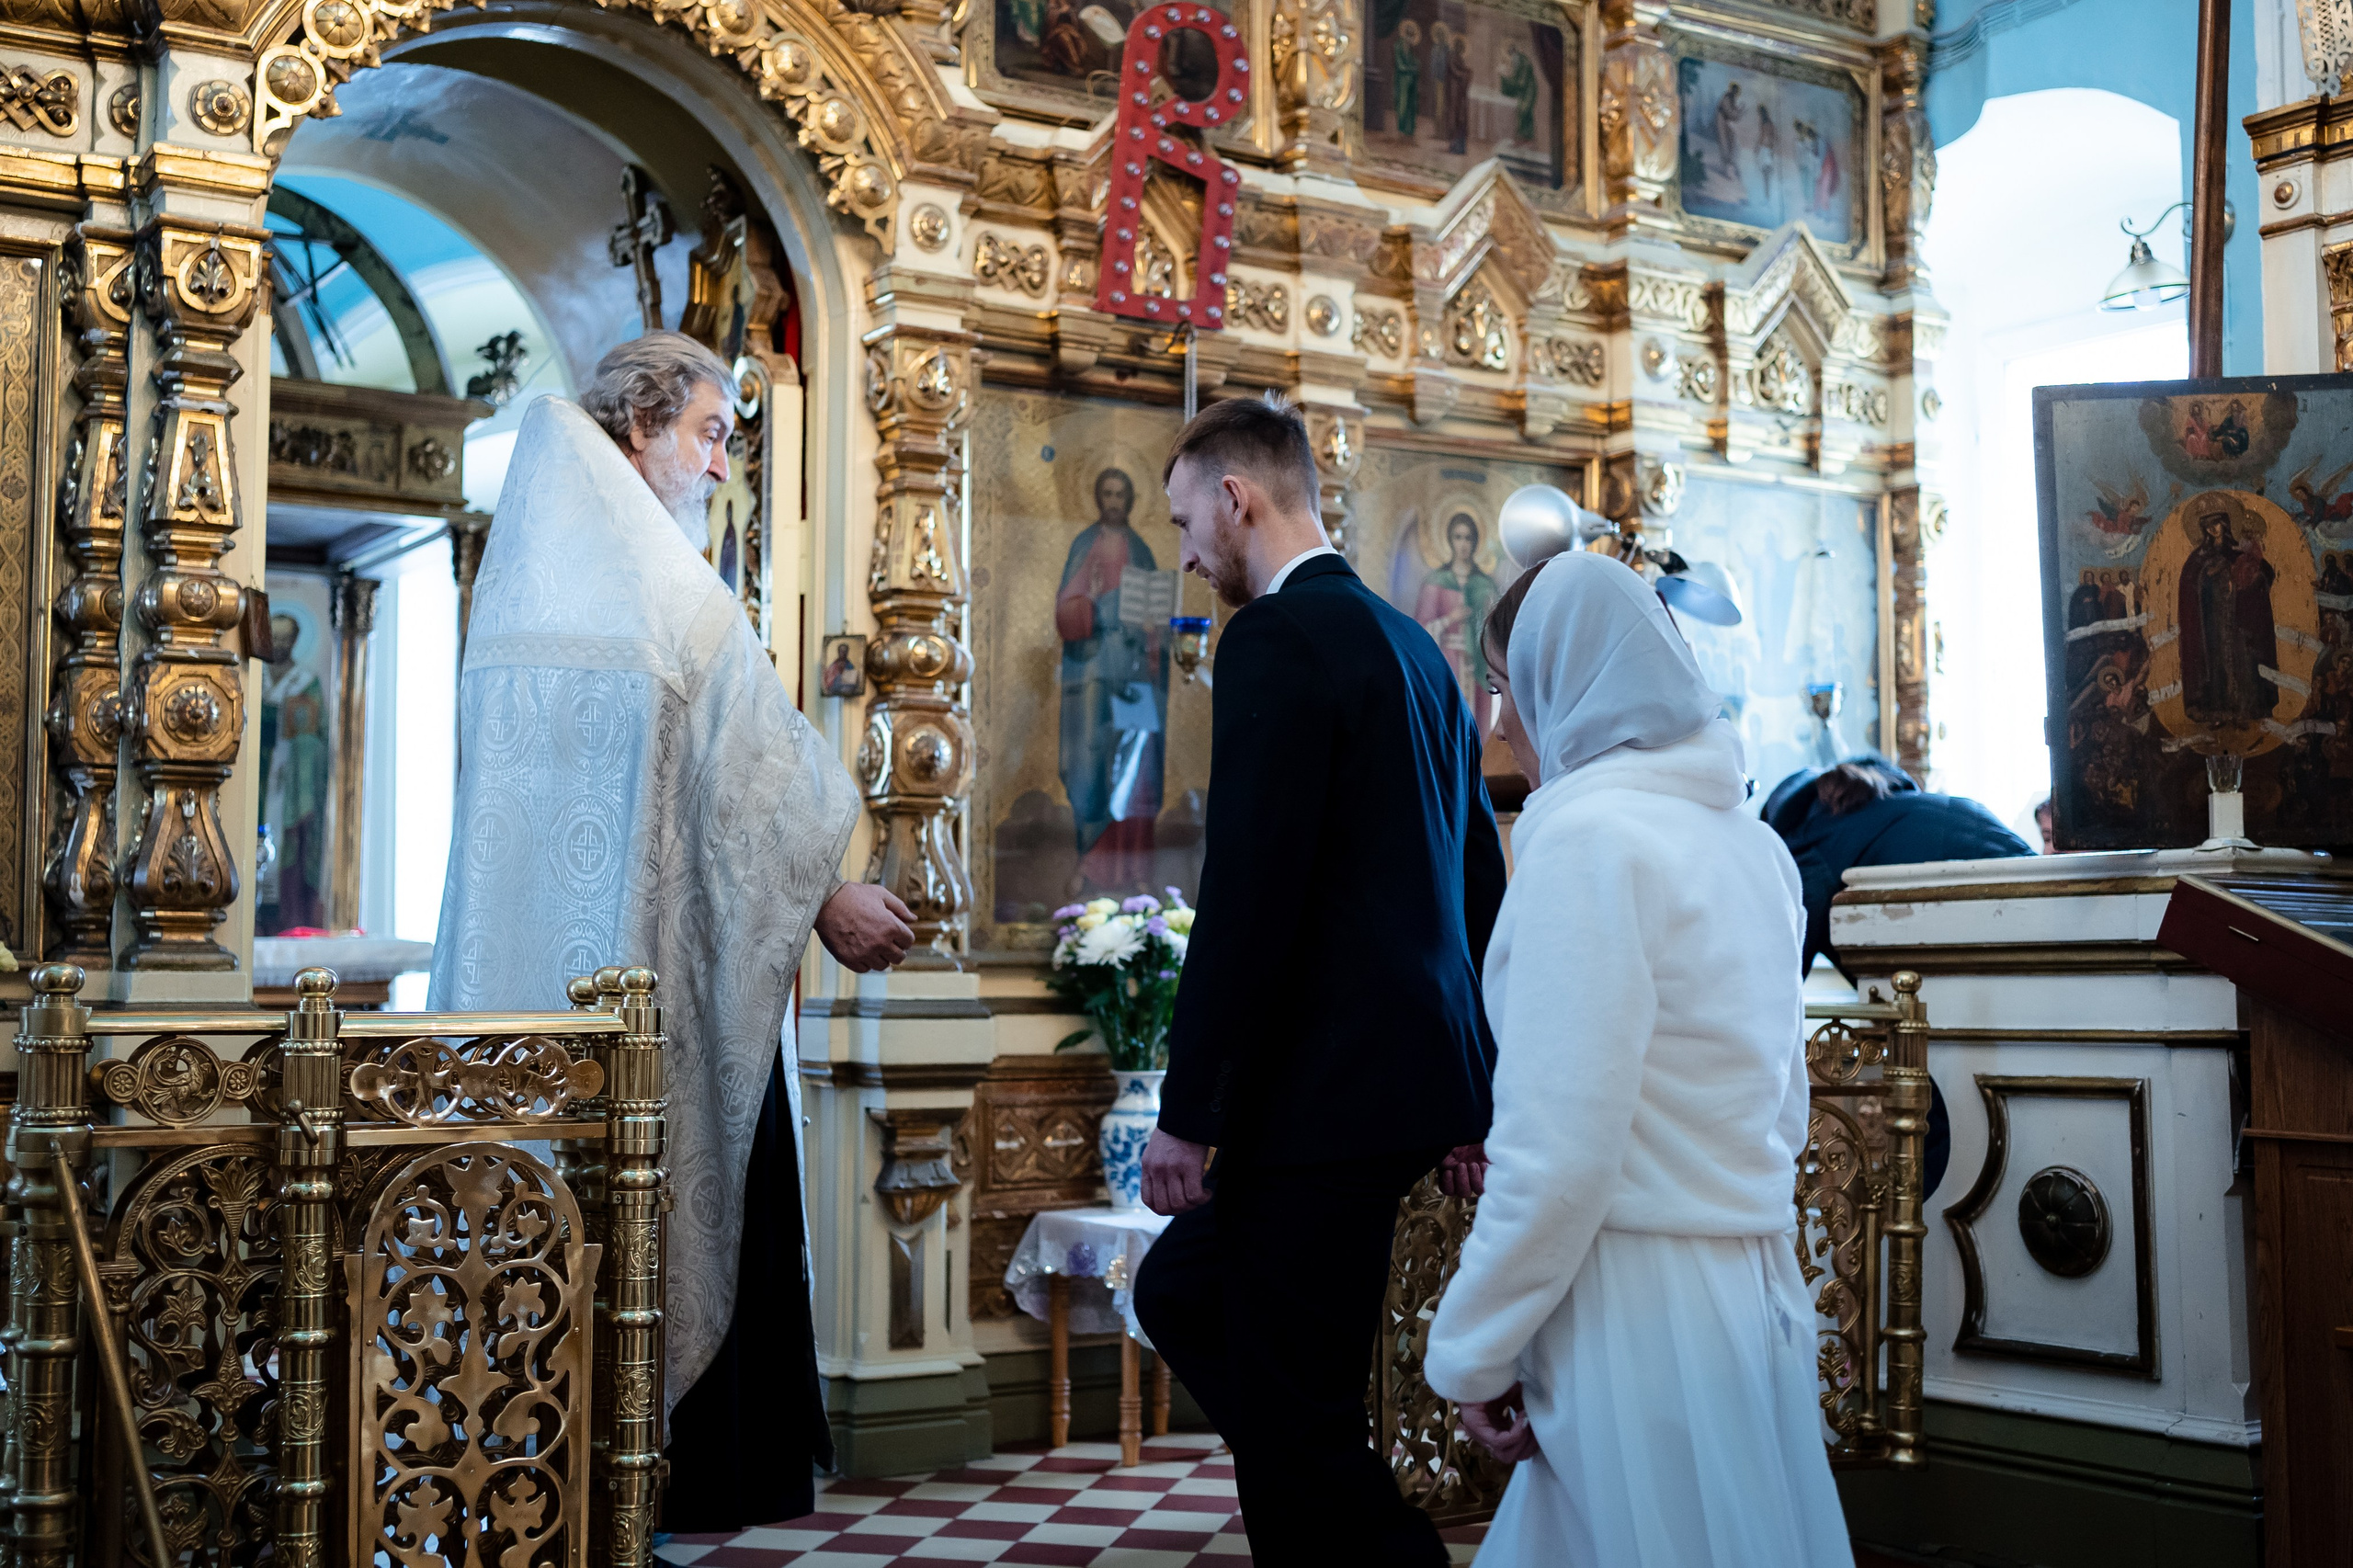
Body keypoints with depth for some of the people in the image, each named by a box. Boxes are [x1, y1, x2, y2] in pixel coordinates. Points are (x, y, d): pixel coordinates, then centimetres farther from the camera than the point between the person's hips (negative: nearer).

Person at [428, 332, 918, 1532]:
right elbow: (748, 782, -12)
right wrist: (829, 902, 1)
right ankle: (695, 1466, 12)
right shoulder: (676, 595, -13)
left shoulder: (516, 580, 9)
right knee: (680, 1190, 4)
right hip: (663, 958, -7)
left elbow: (514, 782, 14)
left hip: (525, 960, 7)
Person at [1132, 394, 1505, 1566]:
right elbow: (1477, 875, 19)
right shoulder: (1411, 642, 16)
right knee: (1180, 1291, 21)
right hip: (1415, 1072, 10)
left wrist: (1188, 1110, -15)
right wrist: (1474, 1075, 24)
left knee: (1296, 1418, -1)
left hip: (1327, 1091, -10)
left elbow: (1248, 894, -20)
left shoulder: (1277, 639, -12)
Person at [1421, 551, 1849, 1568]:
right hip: (1756, 1290, 8)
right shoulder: (1750, 842, 12)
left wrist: (1472, 1352, -10)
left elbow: (1560, 1151, -19)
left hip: (1637, 1311, -8)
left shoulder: (1587, 832, -15)